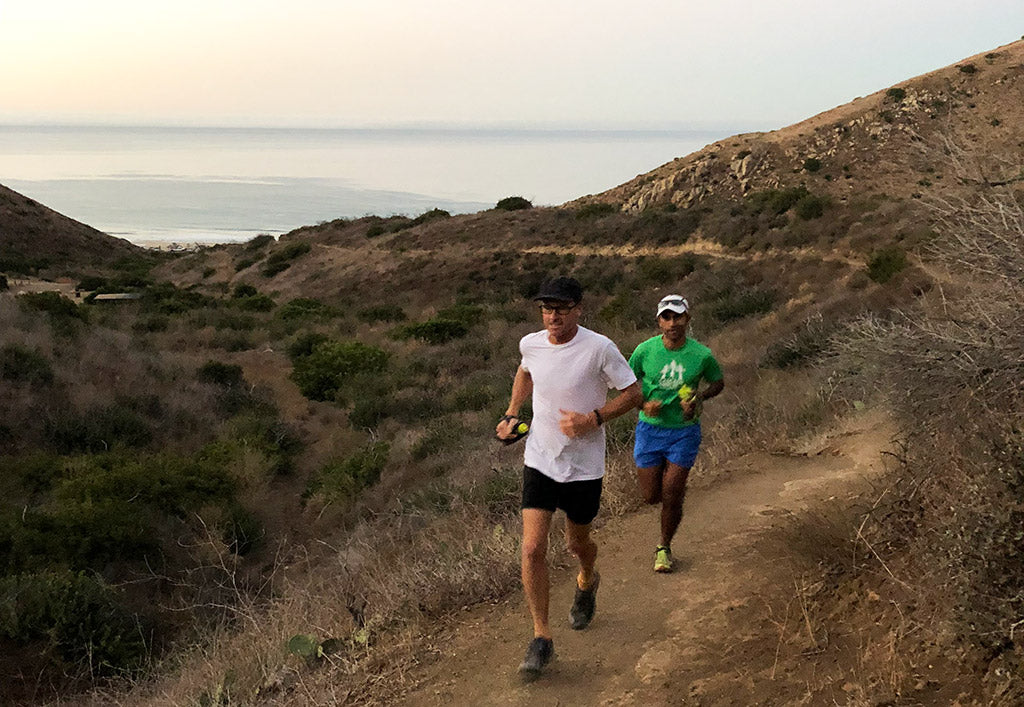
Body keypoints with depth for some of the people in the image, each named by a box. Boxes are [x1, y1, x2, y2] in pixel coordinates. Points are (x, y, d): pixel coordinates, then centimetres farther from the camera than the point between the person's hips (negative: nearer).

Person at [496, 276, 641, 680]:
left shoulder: (599, 349, -17)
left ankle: (587, 582, 54)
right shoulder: (530, 344, -3)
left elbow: (633, 394, -8)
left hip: (584, 466, -2)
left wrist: (592, 419, -21)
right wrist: (511, 415, 9)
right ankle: (541, 638, 2)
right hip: (539, 461, 2)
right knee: (533, 548, -9)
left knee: (577, 543, 16)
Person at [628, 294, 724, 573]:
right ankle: (676, 485, 42)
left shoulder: (701, 355, -12)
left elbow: (718, 382, 7)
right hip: (650, 428, 1)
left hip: (684, 432, -1)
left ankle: (664, 548, 22)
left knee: (671, 497, -3)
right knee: (651, 496, 5)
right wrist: (644, 404, -15)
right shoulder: (645, 350, -11)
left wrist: (699, 398, -12)